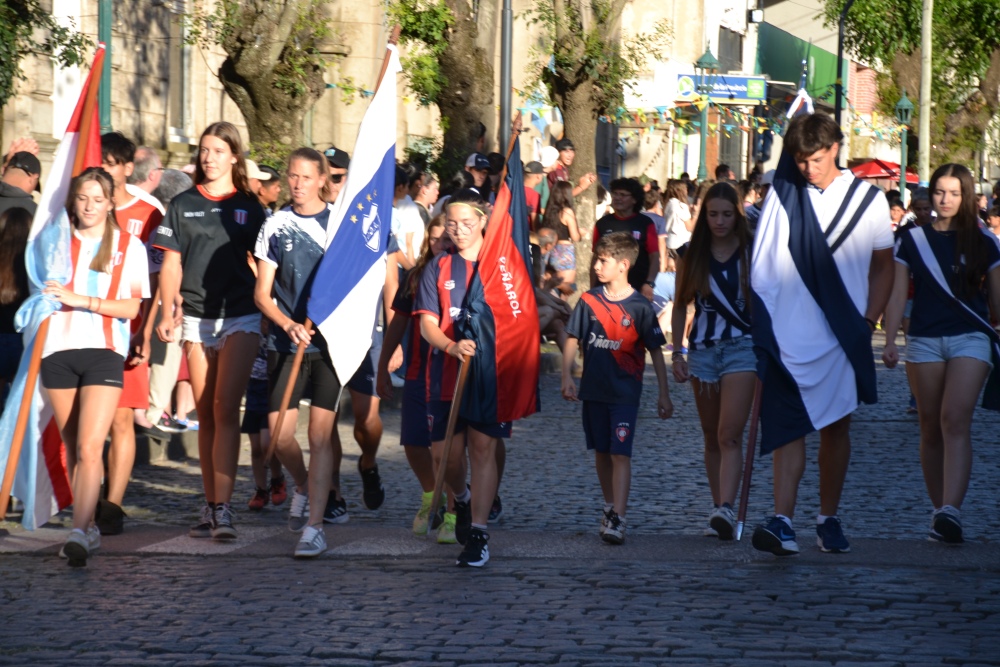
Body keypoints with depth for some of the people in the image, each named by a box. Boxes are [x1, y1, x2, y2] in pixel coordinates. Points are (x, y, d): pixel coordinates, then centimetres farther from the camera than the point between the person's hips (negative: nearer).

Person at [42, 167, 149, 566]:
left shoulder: (128, 246, 6)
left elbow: (133, 307, -2)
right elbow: (43, 291, 22)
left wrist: (83, 300, -12)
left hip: (104, 352, -3)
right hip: (58, 349, 3)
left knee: (89, 448, -15)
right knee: (72, 449, 10)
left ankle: (79, 533, -22)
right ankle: (89, 527, 20)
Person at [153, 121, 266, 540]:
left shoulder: (248, 207, 7)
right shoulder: (183, 205, 9)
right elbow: (171, 264, 7)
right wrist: (166, 314, -4)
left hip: (241, 317, -2)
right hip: (197, 317, 2)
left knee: (225, 409, -13)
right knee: (205, 414, 5)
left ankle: (223, 508, -17)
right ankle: (210, 506, 12)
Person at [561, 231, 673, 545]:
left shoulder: (639, 307, -7)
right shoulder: (589, 301, 2)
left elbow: (656, 352, -1)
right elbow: (572, 339, 7)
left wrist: (664, 394, -1)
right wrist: (567, 377, -4)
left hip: (625, 392, -4)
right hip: (593, 389, 4)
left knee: (620, 453, -11)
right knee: (601, 453, 14)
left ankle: (617, 520, -17)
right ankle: (610, 507, 29)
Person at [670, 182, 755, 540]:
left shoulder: (752, 252, 0)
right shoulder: (691, 254, 6)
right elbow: (681, 306, 11)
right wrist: (677, 353, 4)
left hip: (742, 348, -3)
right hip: (703, 349, 3)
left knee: (729, 435, -16)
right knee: (712, 438, 9)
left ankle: (726, 509, -26)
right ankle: (718, 507, 15)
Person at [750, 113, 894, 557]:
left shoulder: (868, 199, 4)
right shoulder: (782, 196, 3)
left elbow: (882, 267, 11)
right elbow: (761, 266, 5)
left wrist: (867, 321, 3)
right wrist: (762, 324, -4)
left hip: (844, 334, 1)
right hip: (790, 333, -1)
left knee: (837, 425, 7)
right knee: (788, 424, -9)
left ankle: (828, 518, 17)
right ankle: (782, 522, -17)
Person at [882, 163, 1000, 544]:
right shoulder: (912, 240, 8)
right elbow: (898, 294, 7)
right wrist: (889, 340, -4)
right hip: (924, 341, 2)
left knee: (956, 419, -18)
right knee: (931, 429, 5)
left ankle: (951, 512, -30)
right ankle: (939, 512, 14)